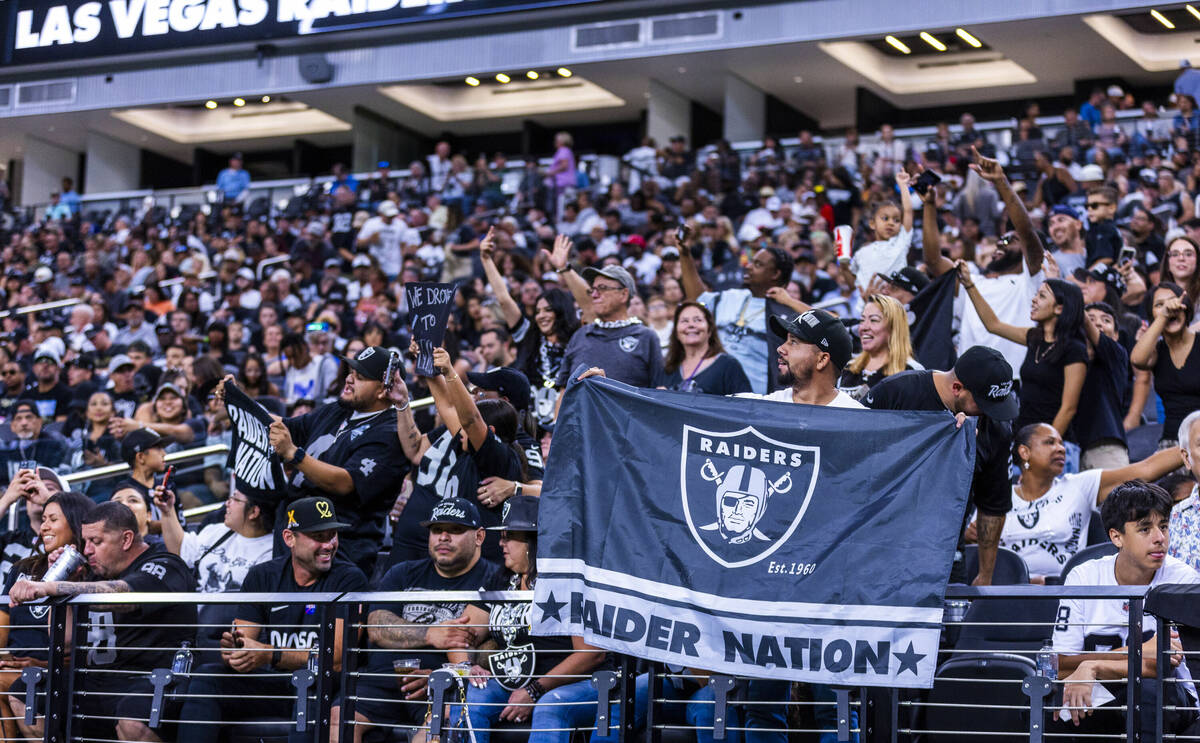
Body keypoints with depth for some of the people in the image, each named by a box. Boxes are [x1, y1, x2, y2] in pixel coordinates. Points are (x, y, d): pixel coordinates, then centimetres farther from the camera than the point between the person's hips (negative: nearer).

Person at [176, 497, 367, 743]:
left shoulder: (349, 579, -4)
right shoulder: (262, 576, 9)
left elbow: (337, 659, -15)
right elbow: (240, 642, 5)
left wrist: (270, 655, -27)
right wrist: (231, 650, -22)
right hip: (273, 684, 4)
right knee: (206, 677, -20)